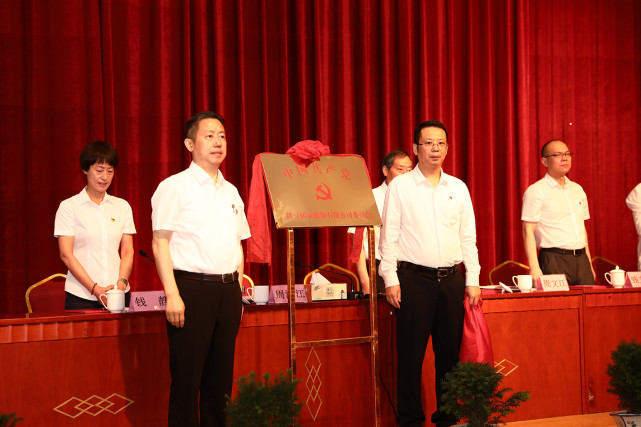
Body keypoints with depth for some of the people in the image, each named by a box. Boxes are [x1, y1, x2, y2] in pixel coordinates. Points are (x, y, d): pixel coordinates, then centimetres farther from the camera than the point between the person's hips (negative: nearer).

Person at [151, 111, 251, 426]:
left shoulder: (231, 192, 17)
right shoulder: (174, 187, -2)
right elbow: (160, 243, -7)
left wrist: (237, 290, 13)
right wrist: (172, 294, -15)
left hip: (228, 290, 6)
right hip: (192, 287, -6)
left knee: (220, 375, 9)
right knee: (187, 376, -4)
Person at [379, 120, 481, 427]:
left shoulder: (458, 188, 12)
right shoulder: (400, 186, 2)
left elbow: (468, 237, 14)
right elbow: (389, 235, 0)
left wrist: (472, 280, 8)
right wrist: (390, 280, -7)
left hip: (451, 278, 4)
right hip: (414, 278, -3)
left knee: (450, 351, 7)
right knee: (411, 353, -2)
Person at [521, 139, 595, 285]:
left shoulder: (578, 189, 16)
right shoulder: (536, 191, -4)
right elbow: (528, 231, -9)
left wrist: (589, 265, 16)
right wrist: (534, 268, -18)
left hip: (581, 259, 6)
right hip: (554, 261, -6)